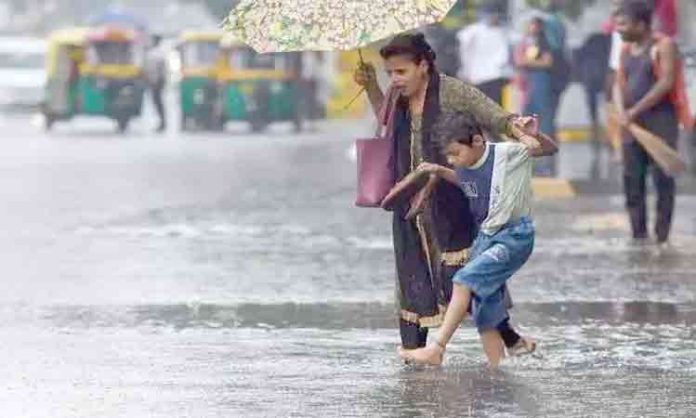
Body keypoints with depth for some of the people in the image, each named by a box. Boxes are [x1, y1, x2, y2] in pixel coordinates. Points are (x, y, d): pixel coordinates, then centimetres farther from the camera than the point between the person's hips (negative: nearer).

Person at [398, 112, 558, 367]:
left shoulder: (507, 153, -15)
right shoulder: (464, 167, 3)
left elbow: (550, 149, -8)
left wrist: (532, 134, -29)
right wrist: (440, 172, 11)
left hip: (515, 236, -8)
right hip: (484, 238, 8)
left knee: (466, 279, -22)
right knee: (484, 309, 4)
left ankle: (436, 349, -21)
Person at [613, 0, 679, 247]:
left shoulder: (663, 46, -7)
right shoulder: (626, 50, 14)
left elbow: (666, 83, -15)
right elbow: (619, 84, 11)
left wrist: (636, 110, -16)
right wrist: (621, 111, -9)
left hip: (660, 120, -7)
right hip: (632, 124, 7)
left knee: (662, 178, -6)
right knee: (632, 179, 4)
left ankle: (662, 237, -3)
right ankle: (639, 235, 9)